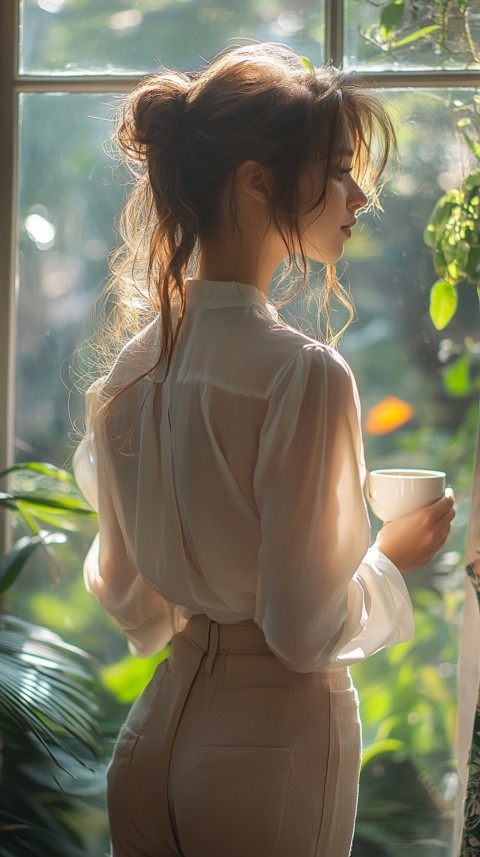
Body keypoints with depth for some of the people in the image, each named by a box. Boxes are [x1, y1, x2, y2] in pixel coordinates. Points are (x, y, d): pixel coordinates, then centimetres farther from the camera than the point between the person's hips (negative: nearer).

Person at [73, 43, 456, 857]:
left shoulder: (140, 356, 2)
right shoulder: (304, 372, -20)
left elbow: (125, 595, 10)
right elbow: (308, 630, -19)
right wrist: (395, 555, -1)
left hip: (154, 732, 7)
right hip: (274, 747, -7)